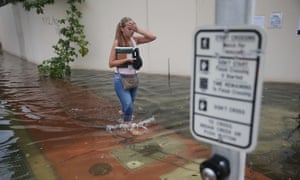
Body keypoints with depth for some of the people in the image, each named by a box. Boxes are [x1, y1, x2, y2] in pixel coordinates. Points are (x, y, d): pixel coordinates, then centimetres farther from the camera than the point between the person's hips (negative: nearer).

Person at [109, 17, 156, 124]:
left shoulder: (134, 39, 0)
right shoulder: (117, 42, -12)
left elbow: (153, 37, -8)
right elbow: (111, 63, -13)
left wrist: (138, 30, -13)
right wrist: (127, 59, -23)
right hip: (121, 78, -5)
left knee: (129, 105, 19)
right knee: (128, 106, -13)